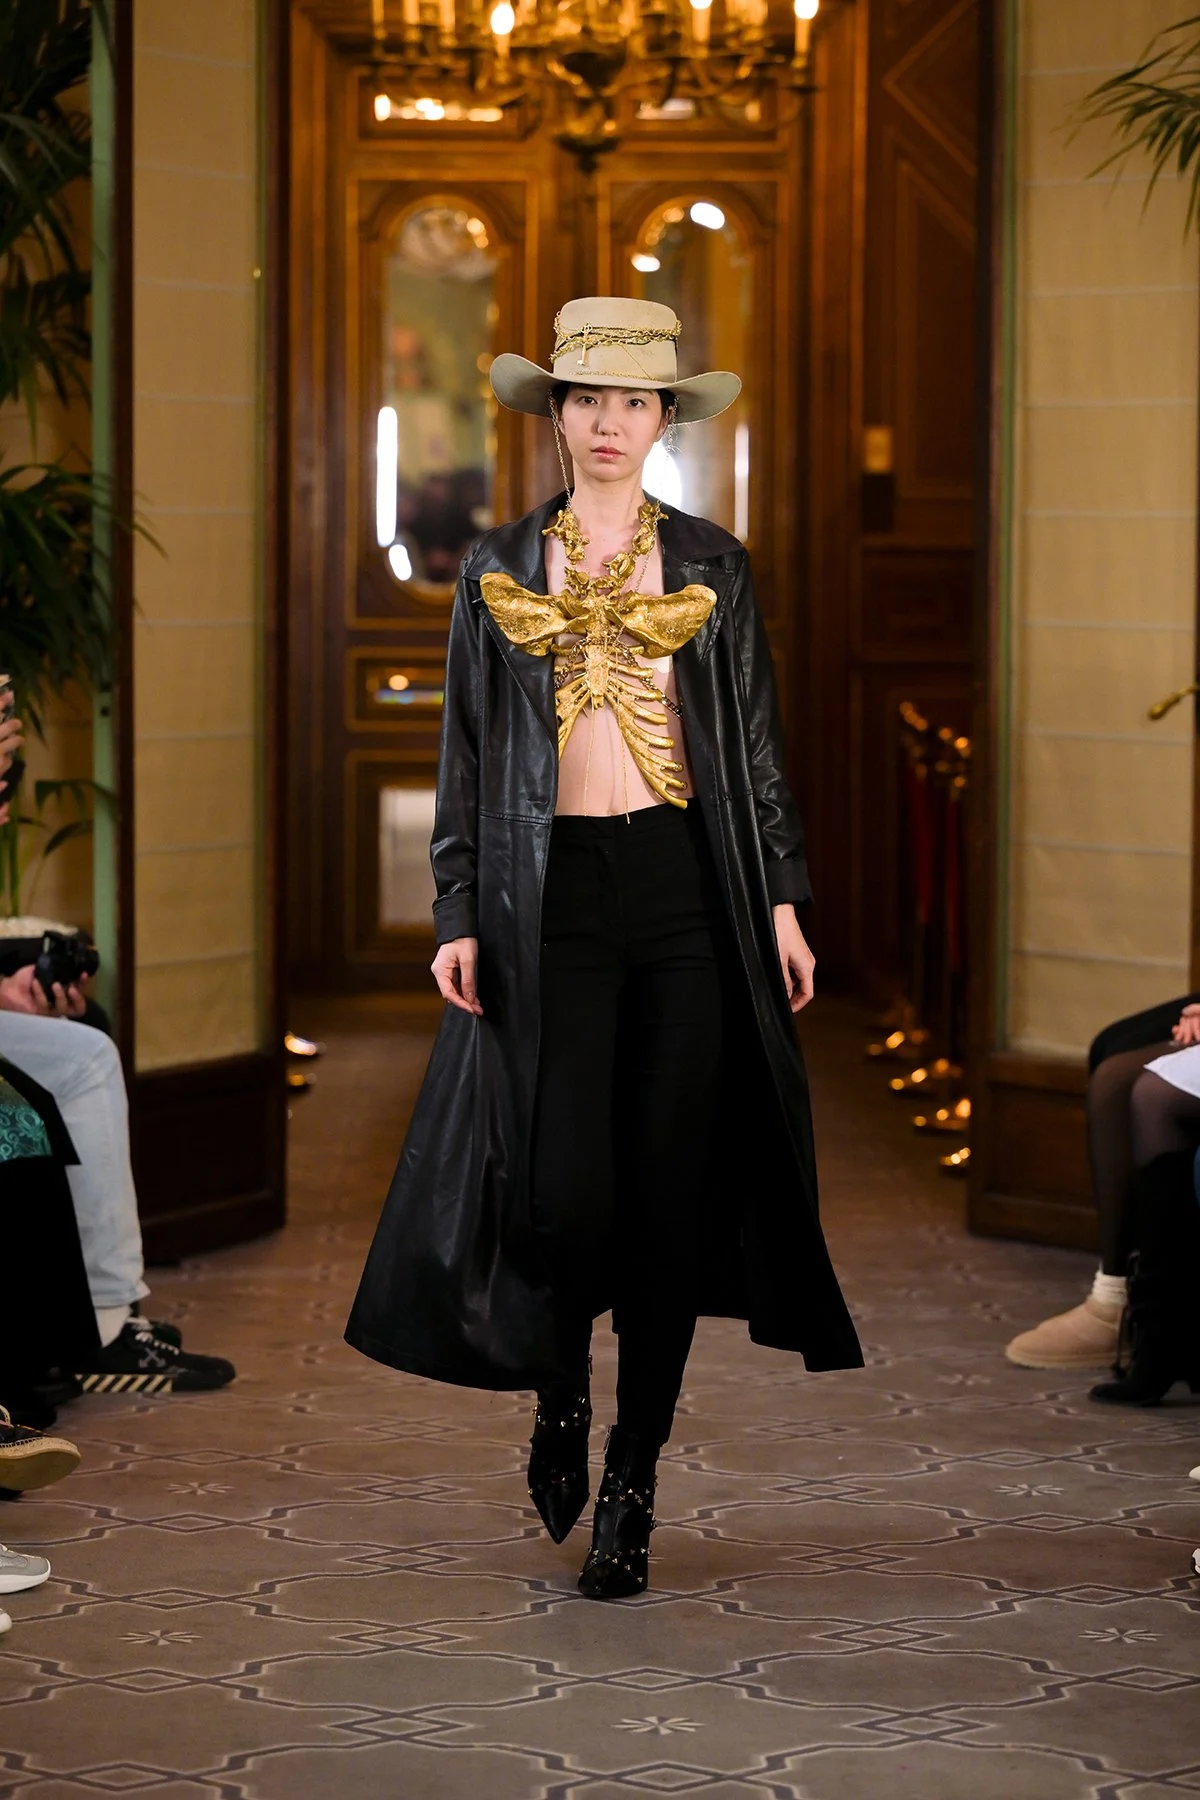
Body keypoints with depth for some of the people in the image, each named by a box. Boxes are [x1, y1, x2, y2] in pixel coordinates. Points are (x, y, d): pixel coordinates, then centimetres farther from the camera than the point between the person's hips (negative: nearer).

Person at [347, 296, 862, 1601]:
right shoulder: (499, 569, 9)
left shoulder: (710, 567, 9)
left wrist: (783, 899, 3)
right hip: (552, 895, 0)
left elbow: (758, 746, 10)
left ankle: (632, 1485, 10)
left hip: (688, 889, 1)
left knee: (669, 1189, -1)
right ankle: (558, 1388, 23)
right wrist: (458, 914, 1)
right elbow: (465, 752, 9)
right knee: (564, 1186, -9)